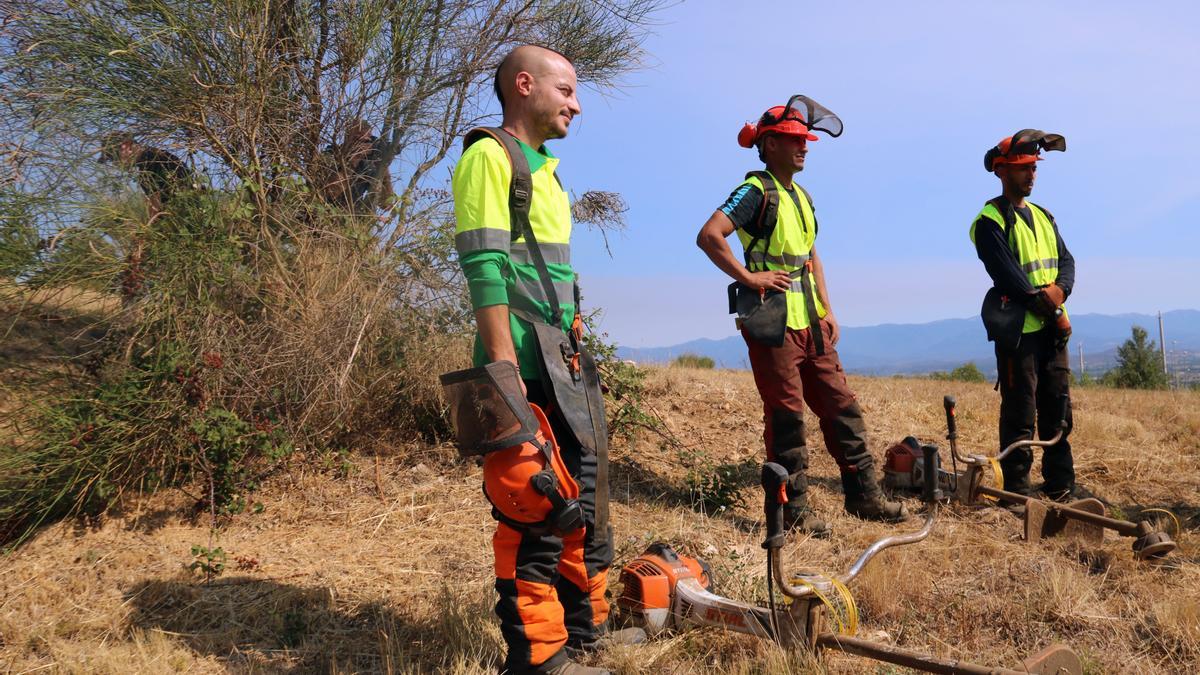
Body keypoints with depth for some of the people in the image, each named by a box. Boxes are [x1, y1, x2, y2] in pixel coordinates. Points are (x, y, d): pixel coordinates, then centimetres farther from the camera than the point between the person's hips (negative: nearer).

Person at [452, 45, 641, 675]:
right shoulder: (490, 157, -7)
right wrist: (503, 367, -23)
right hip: (525, 373, -10)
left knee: (583, 500, 16)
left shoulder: (545, 170, 21)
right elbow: (484, 267, -17)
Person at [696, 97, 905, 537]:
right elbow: (708, 236, -21)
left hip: (810, 323, 9)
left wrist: (827, 311, 16)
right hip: (773, 323, -9)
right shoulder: (757, 190, -8)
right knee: (786, 416, -3)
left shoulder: (801, 196, 19)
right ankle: (794, 510, 7)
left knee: (841, 407, 10)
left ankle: (864, 496, 20)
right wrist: (747, 277, -16)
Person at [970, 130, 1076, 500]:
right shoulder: (991, 220, -7)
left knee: (1057, 410, 9)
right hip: (1017, 329, -7)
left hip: (1053, 327, 8)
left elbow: (1066, 260, 10)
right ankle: (1017, 492, 2)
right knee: (1020, 414, -5)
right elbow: (1007, 275, -16)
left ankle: (1061, 489, 17)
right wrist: (1048, 309, -14)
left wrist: (1059, 290, -11)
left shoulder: (1042, 216, 18)